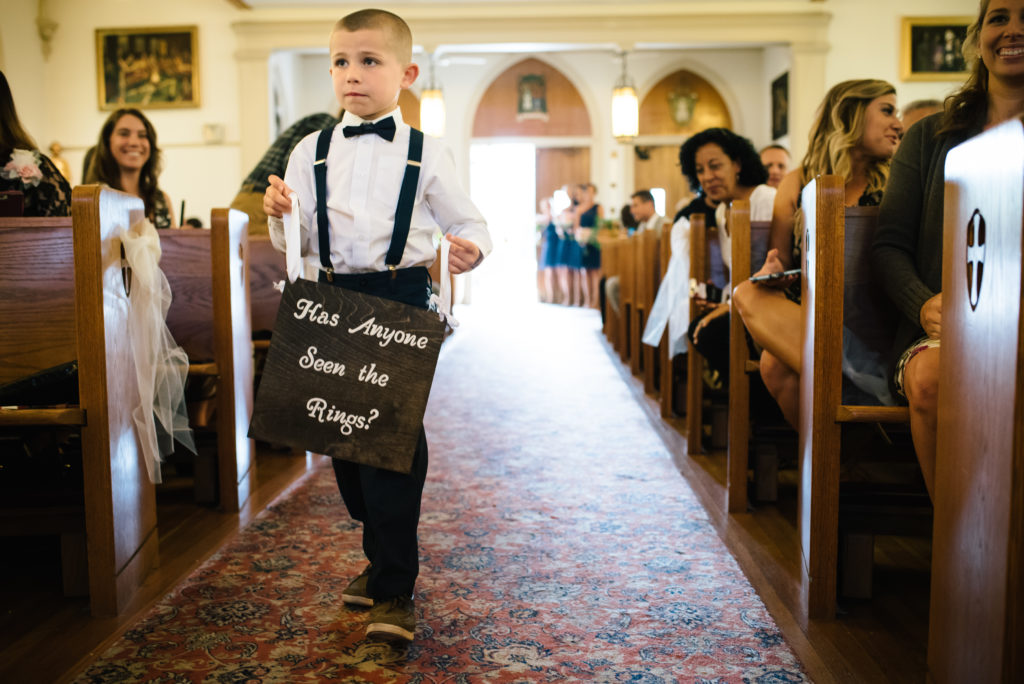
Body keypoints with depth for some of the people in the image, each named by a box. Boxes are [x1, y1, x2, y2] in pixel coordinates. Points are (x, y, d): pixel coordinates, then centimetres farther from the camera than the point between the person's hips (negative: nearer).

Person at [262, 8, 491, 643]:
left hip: (402, 300, -4)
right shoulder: (312, 151, 10)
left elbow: (469, 223, 5)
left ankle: (395, 591, 1)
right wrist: (279, 214, -10)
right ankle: (382, 557, 30)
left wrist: (471, 249, -17)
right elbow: (296, 244, 11)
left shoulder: (427, 153, 2)